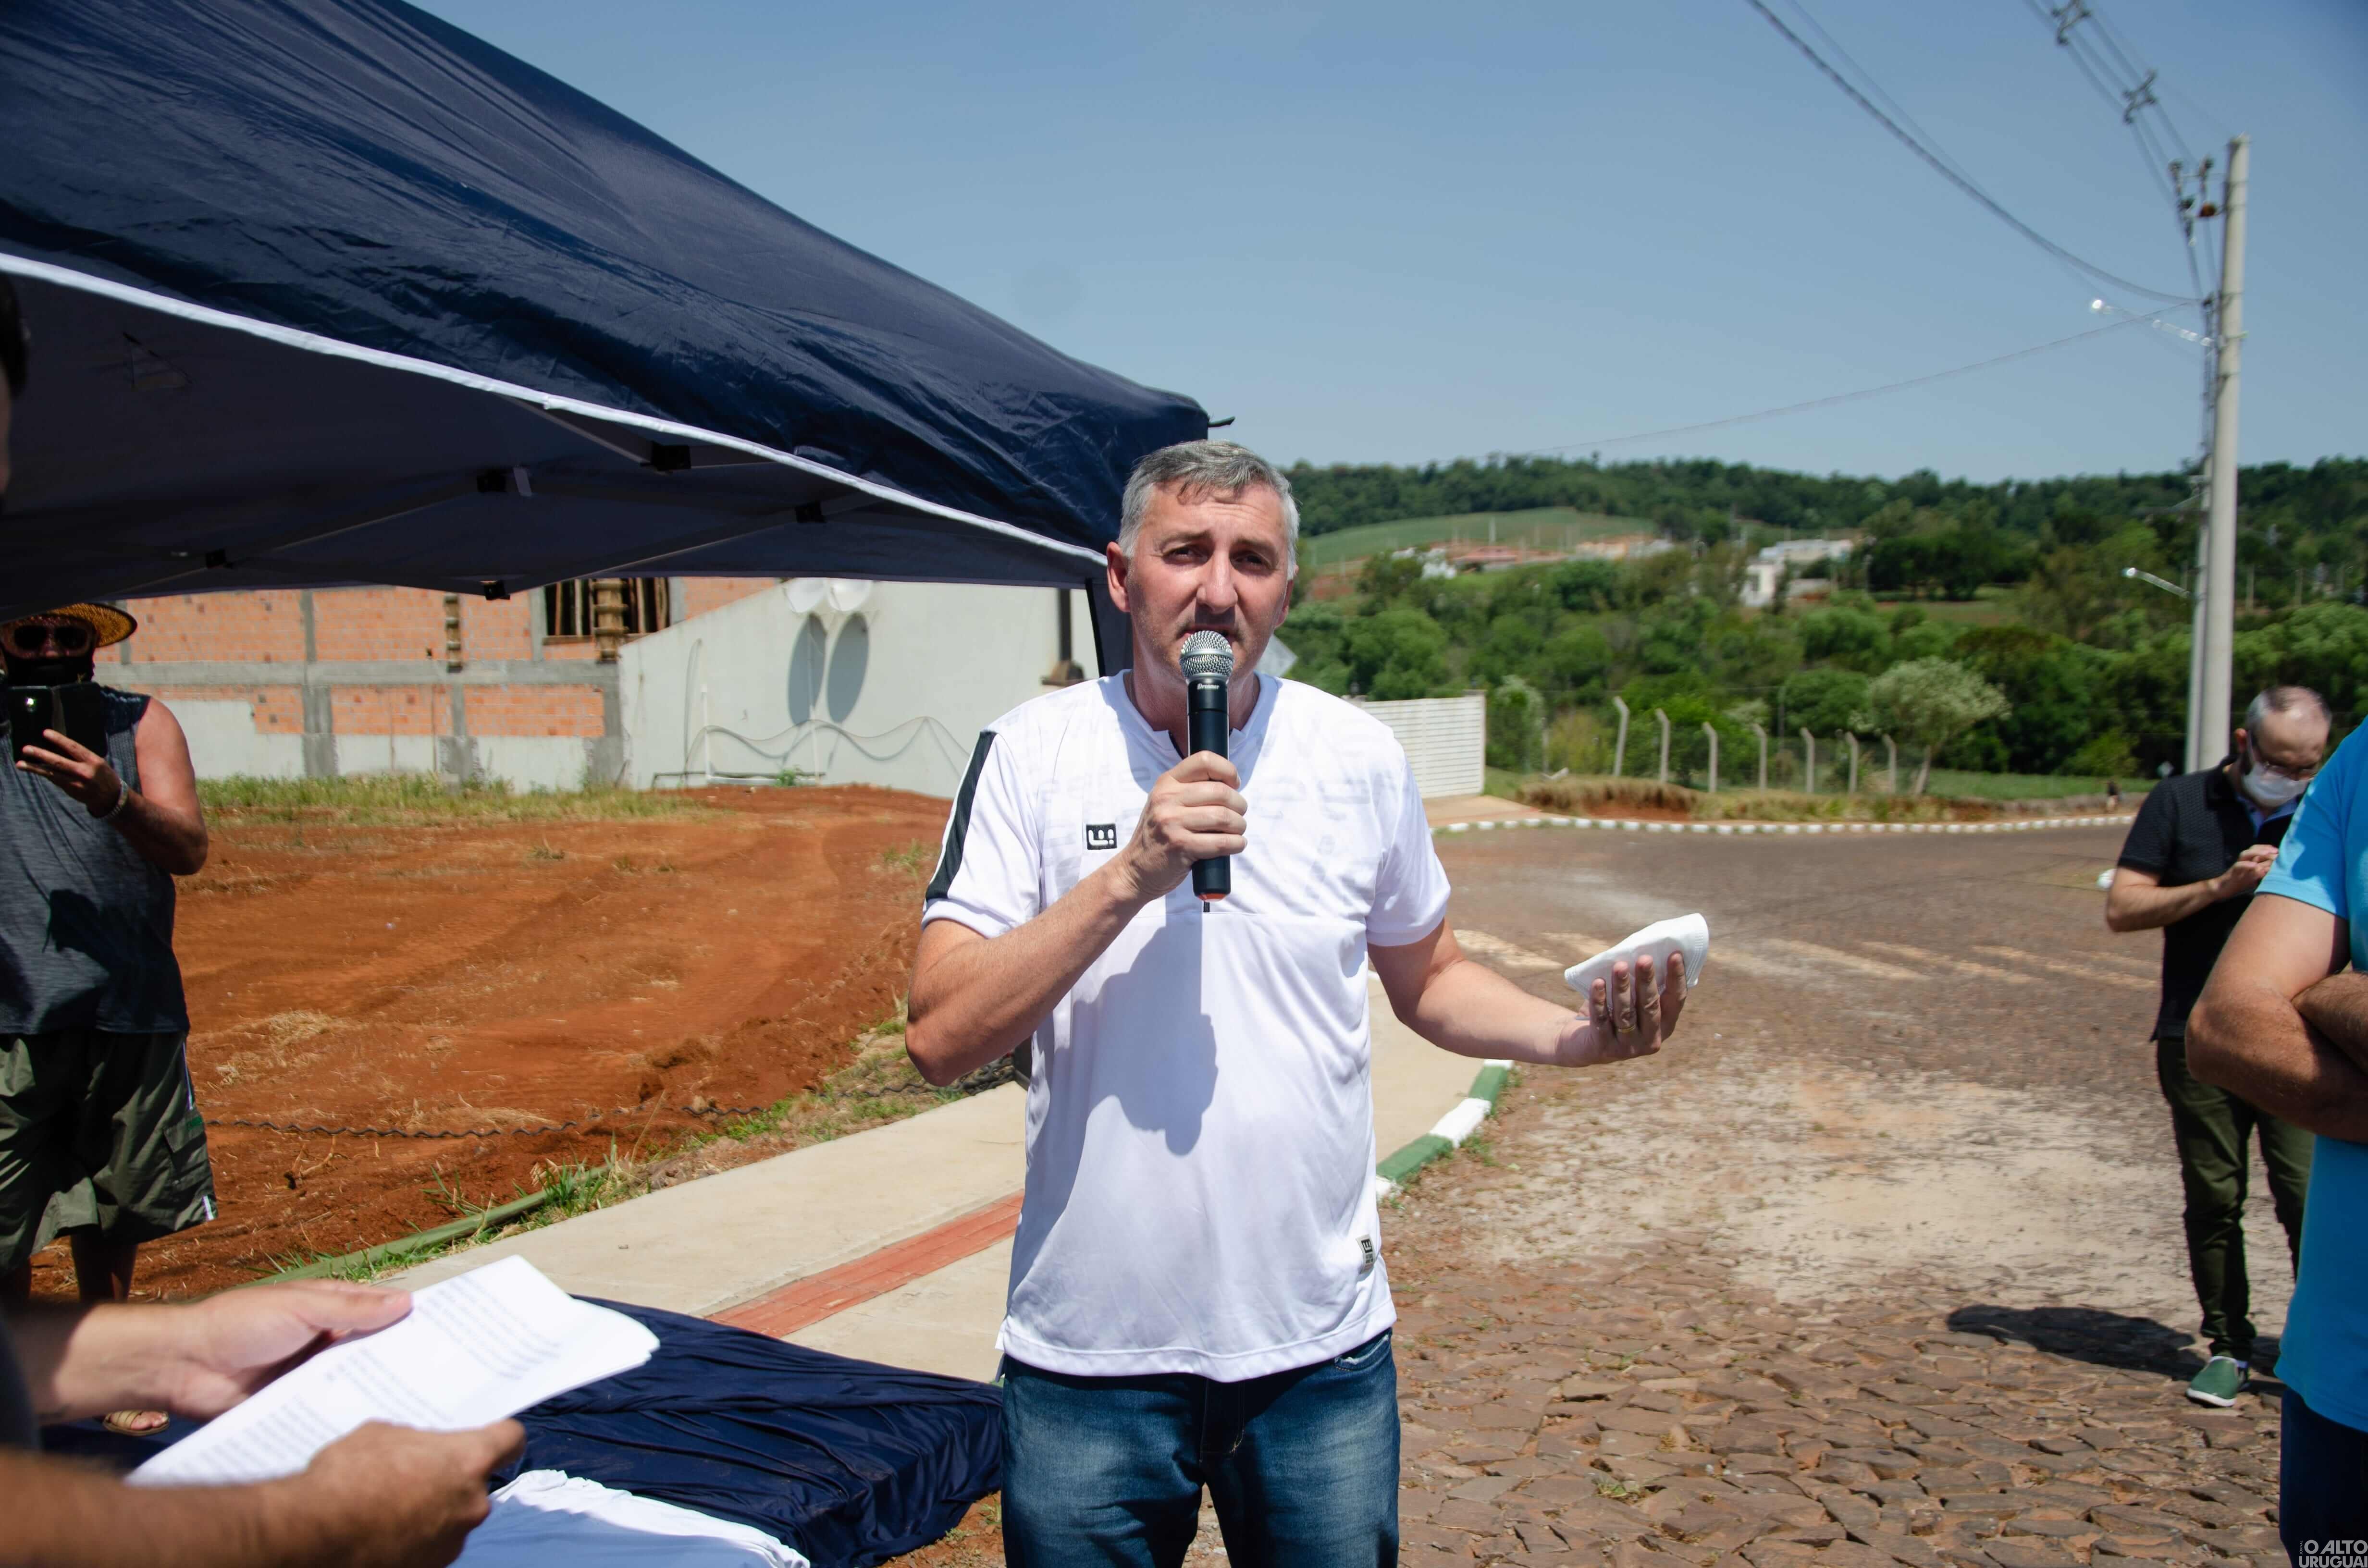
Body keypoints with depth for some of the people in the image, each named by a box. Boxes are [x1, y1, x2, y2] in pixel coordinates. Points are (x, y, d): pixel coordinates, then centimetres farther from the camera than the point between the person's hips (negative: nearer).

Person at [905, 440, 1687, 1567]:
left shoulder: (1361, 758, -1)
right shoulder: (1032, 754, -7)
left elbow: (1428, 981, 12)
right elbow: (941, 1041, -13)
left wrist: (1576, 1037, -7)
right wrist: (1129, 877, -23)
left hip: (1320, 1348, 2)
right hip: (1087, 1354, -1)